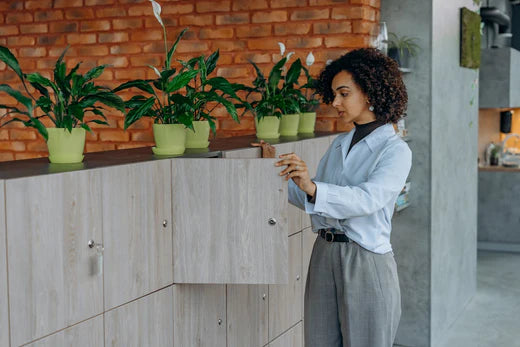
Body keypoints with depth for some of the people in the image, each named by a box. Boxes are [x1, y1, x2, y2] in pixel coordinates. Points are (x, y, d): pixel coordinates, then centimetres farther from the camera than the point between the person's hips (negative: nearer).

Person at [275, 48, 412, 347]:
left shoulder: (395, 150, -9)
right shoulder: (340, 144, 13)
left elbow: (368, 199, -26)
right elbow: (317, 203, 14)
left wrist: (313, 187, -38)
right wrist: (281, 177, 5)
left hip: (366, 262, -6)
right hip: (324, 255, 6)